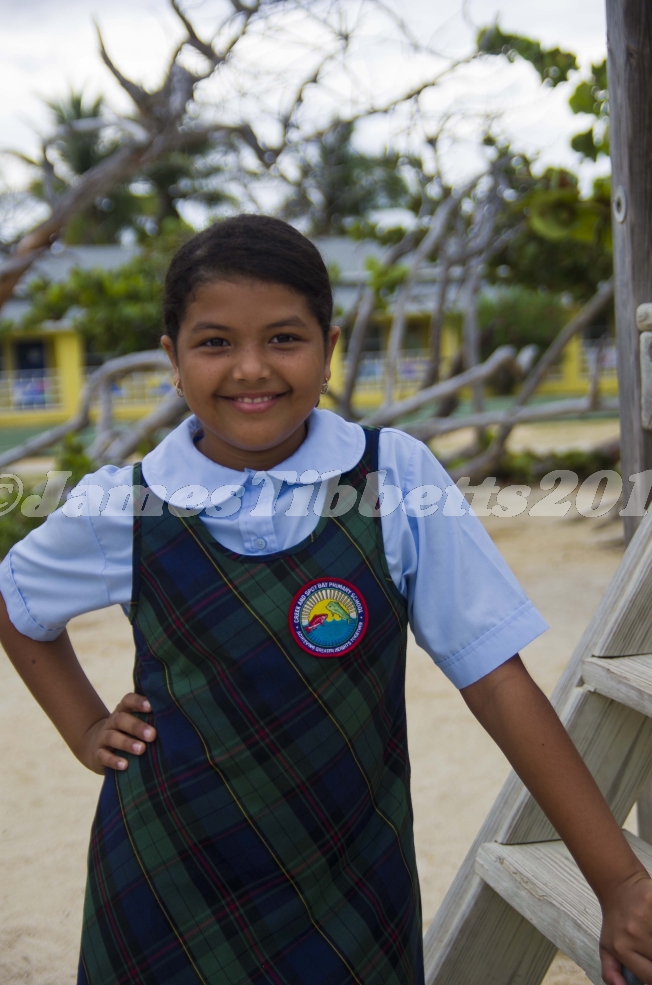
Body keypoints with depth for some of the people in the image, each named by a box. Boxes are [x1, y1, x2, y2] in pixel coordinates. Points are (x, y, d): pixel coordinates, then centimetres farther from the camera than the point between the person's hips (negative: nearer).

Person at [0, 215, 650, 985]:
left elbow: (495, 680, -11)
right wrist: (86, 729, 2)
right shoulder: (121, 509, -8)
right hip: (169, 888, 1)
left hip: (351, 889, 0)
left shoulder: (398, 480, -11)